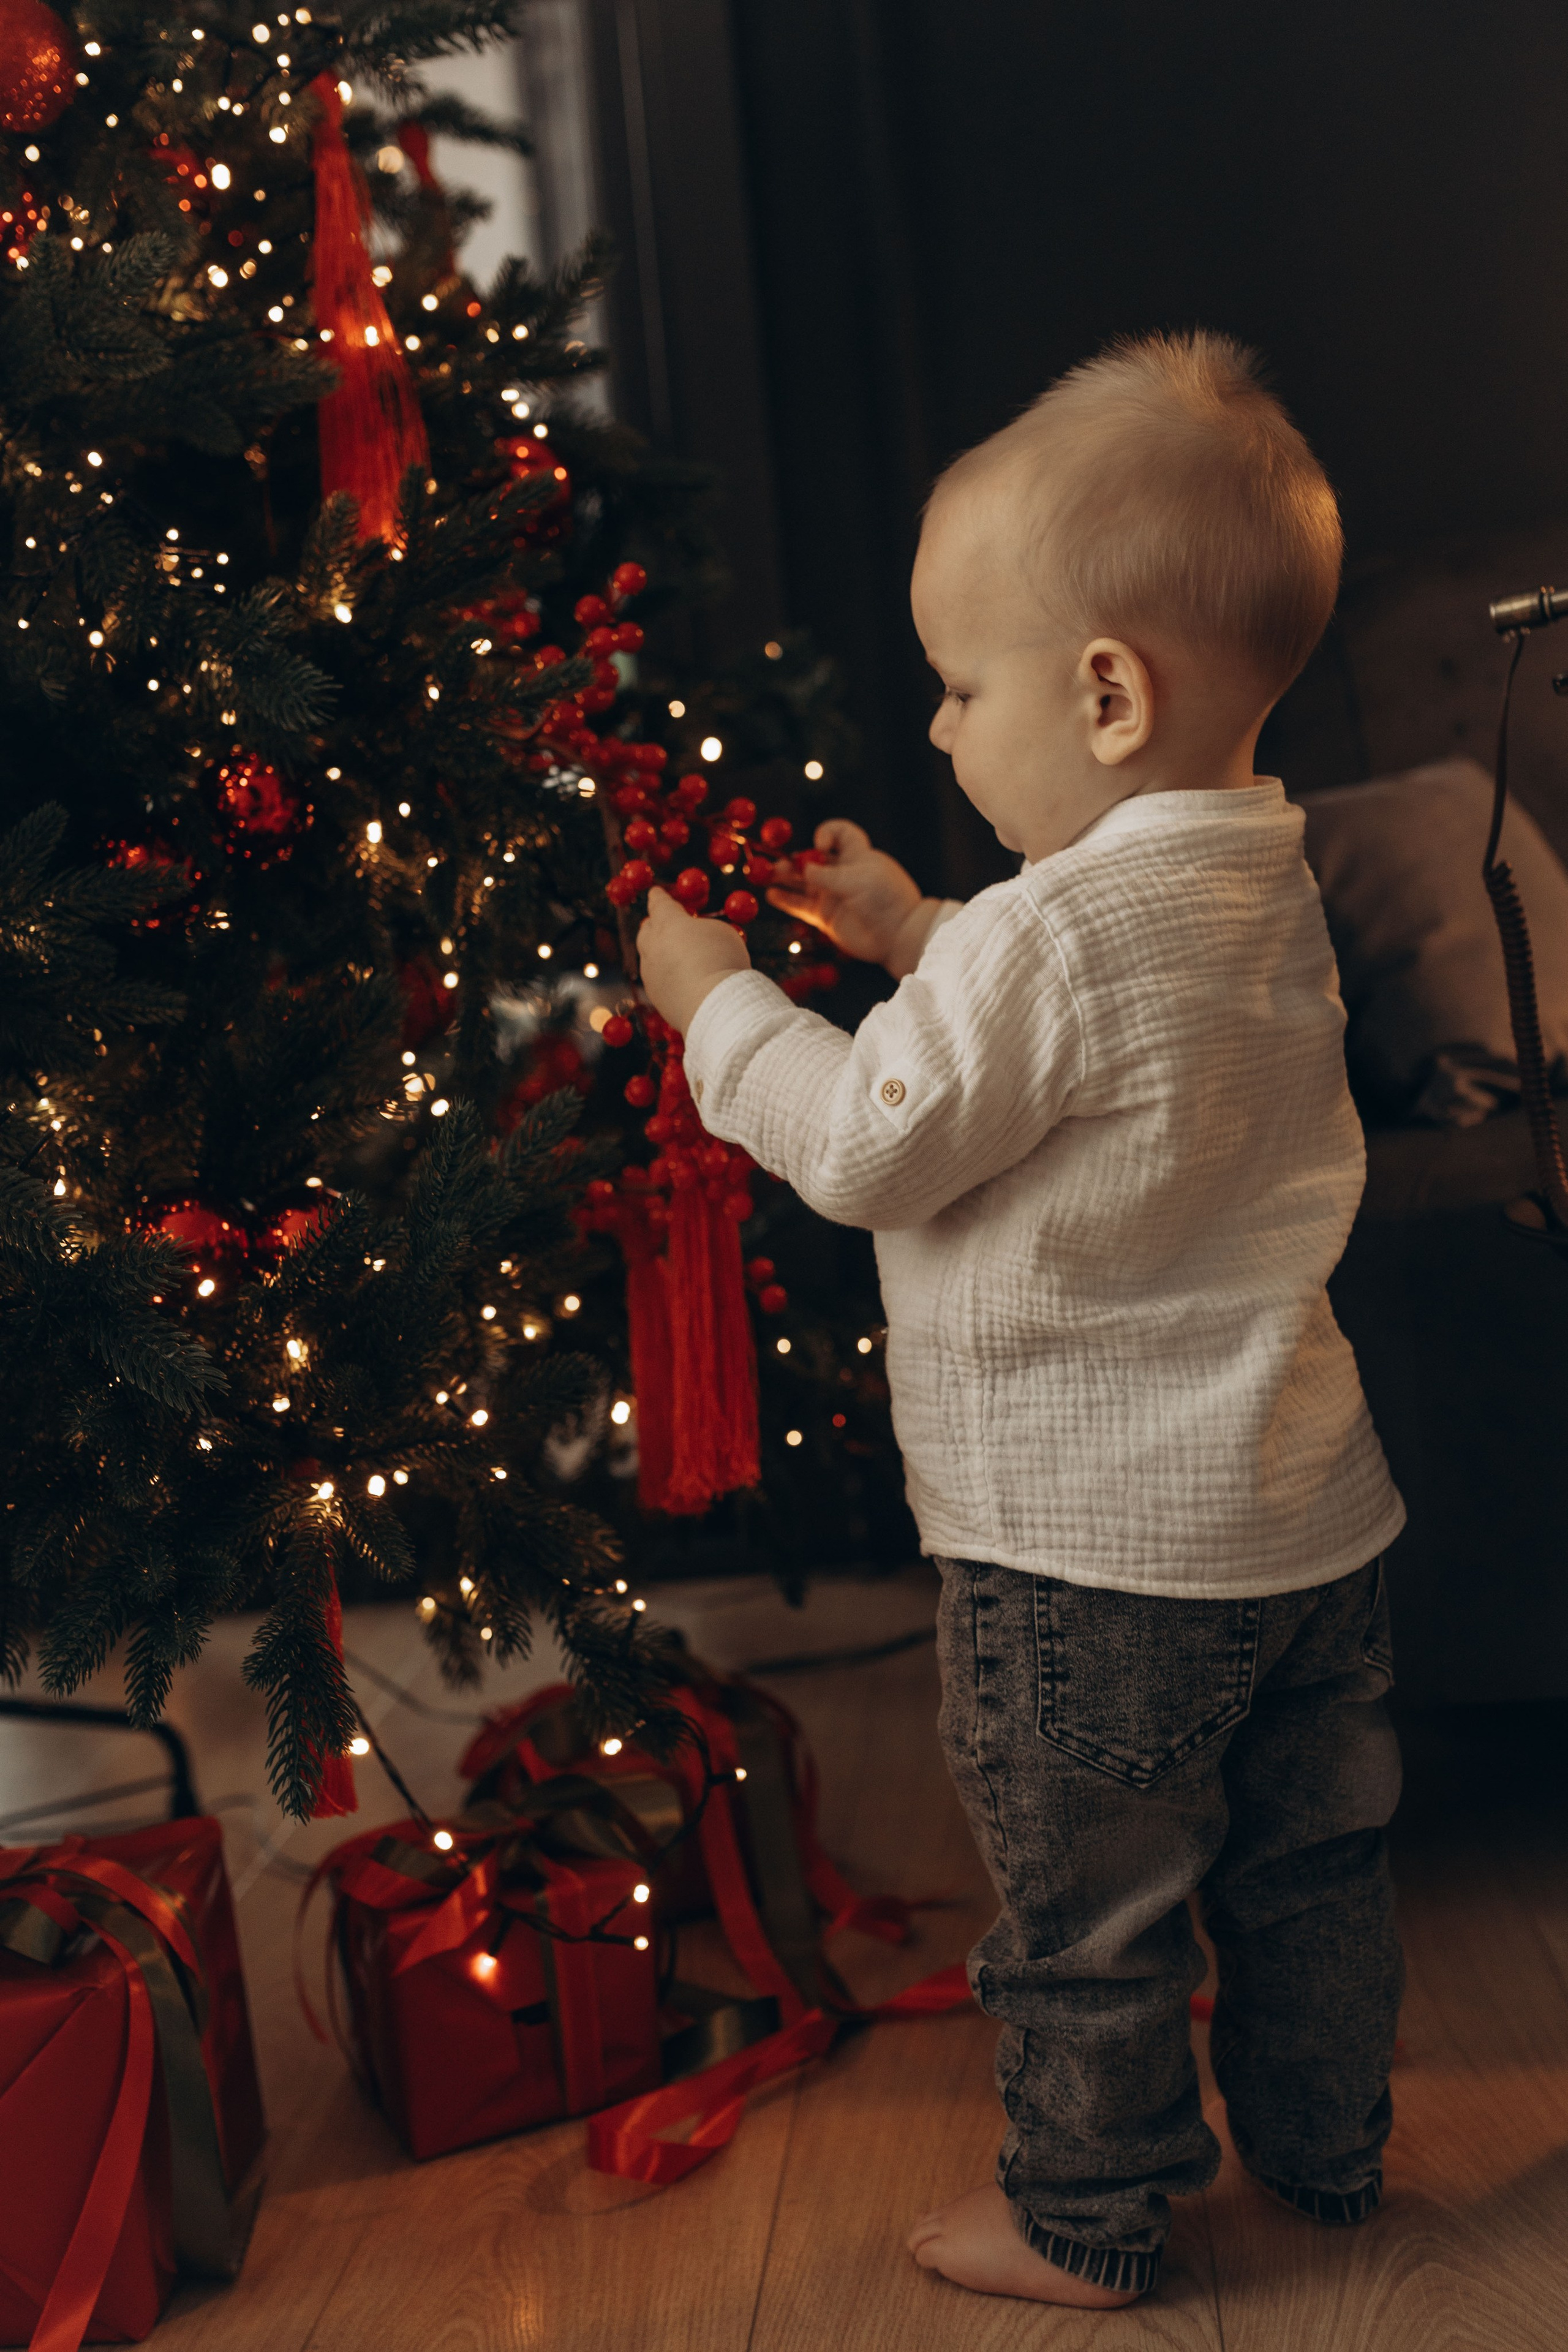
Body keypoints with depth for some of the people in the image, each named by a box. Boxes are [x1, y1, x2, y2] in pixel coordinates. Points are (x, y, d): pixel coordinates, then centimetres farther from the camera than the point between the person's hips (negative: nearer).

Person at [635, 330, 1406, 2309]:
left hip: (1095, 1549, -8)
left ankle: (1089, 2220, 32)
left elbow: (866, 1149, -18)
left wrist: (717, 1000, -4)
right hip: (1306, 1506, 9)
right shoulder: (1267, 885, 3)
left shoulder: (1049, 938, -26)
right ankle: (1325, 2144, 44)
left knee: (1088, 1912, 13)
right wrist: (918, 937, 13)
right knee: (1310, 1858, 24)